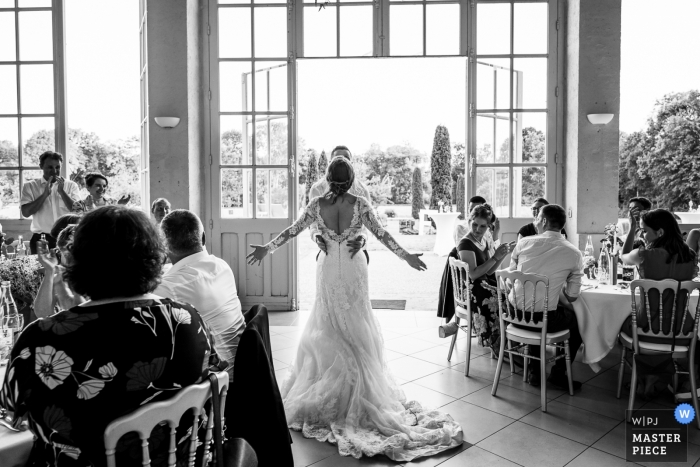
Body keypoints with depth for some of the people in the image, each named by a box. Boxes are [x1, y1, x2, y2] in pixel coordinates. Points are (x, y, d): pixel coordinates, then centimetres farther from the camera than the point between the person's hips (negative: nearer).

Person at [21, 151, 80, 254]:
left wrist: (62, 191, -12)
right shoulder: (30, 186, 6)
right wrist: (45, 194, -11)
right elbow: (26, 213, -5)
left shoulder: (71, 185, 6)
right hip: (41, 239, 0)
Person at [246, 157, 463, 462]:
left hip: (328, 271, 1)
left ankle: (324, 392, 21)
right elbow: (381, 234, -7)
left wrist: (266, 248, 9)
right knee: (356, 328, 10)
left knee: (328, 328, 13)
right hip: (353, 271, -1)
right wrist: (406, 256, 2)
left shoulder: (317, 205, -7)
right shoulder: (360, 204, -10)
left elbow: (293, 231, -2)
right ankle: (359, 389, 17)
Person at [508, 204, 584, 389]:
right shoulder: (574, 254, -6)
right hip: (545, 319, -2)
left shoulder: (524, 243, -3)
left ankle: (535, 371, 37)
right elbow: (572, 296, -2)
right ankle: (558, 373, 29)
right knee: (578, 319, 25)